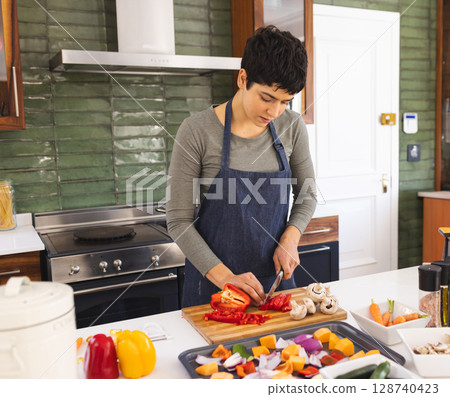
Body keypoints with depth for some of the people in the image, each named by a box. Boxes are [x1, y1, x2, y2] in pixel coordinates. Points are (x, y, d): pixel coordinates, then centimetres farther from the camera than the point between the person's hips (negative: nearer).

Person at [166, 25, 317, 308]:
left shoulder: (292, 126, -5)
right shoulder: (197, 131, -16)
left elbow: (307, 194, 8)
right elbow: (178, 221, -14)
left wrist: (290, 239, -10)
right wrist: (224, 276, -21)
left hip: (275, 272, 4)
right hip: (214, 281, -3)